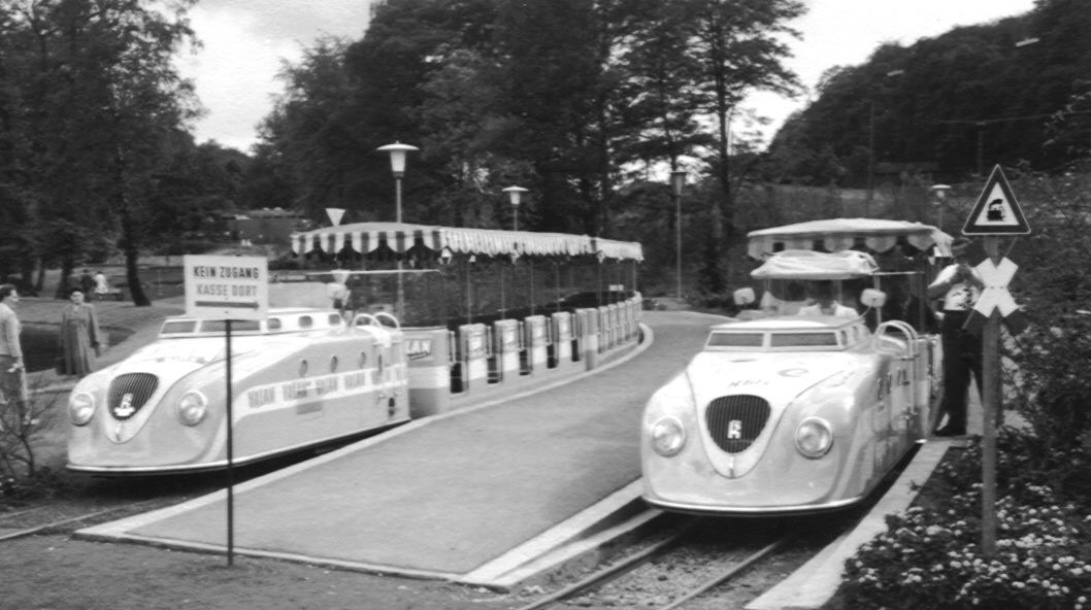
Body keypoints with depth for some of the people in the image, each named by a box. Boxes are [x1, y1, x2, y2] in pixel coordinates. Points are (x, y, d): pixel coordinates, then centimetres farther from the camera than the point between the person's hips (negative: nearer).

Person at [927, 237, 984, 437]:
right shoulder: (949, 271, 17)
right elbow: (931, 293, 7)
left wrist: (972, 278, -13)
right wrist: (952, 281, -3)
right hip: (954, 324, 4)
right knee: (953, 375, 6)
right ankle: (956, 422, 15)